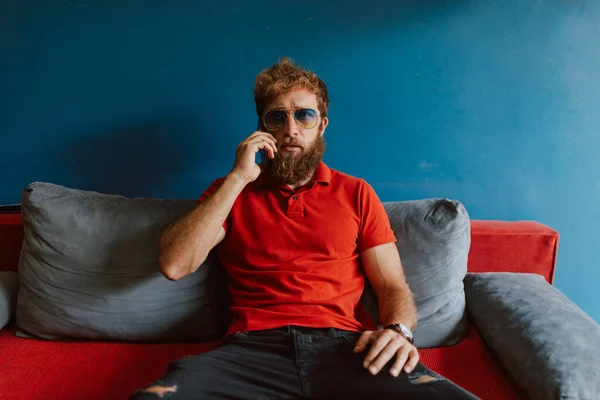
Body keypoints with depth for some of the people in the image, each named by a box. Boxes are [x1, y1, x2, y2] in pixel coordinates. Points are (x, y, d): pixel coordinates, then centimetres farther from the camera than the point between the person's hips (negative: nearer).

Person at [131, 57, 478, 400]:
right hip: (254, 348, 0)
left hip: (343, 347, 1)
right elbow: (174, 265, -1)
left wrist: (397, 330, -13)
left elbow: (393, 286, 11)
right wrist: (238, 179, -3)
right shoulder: (230, 191, 14)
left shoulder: (356, 193, 14)